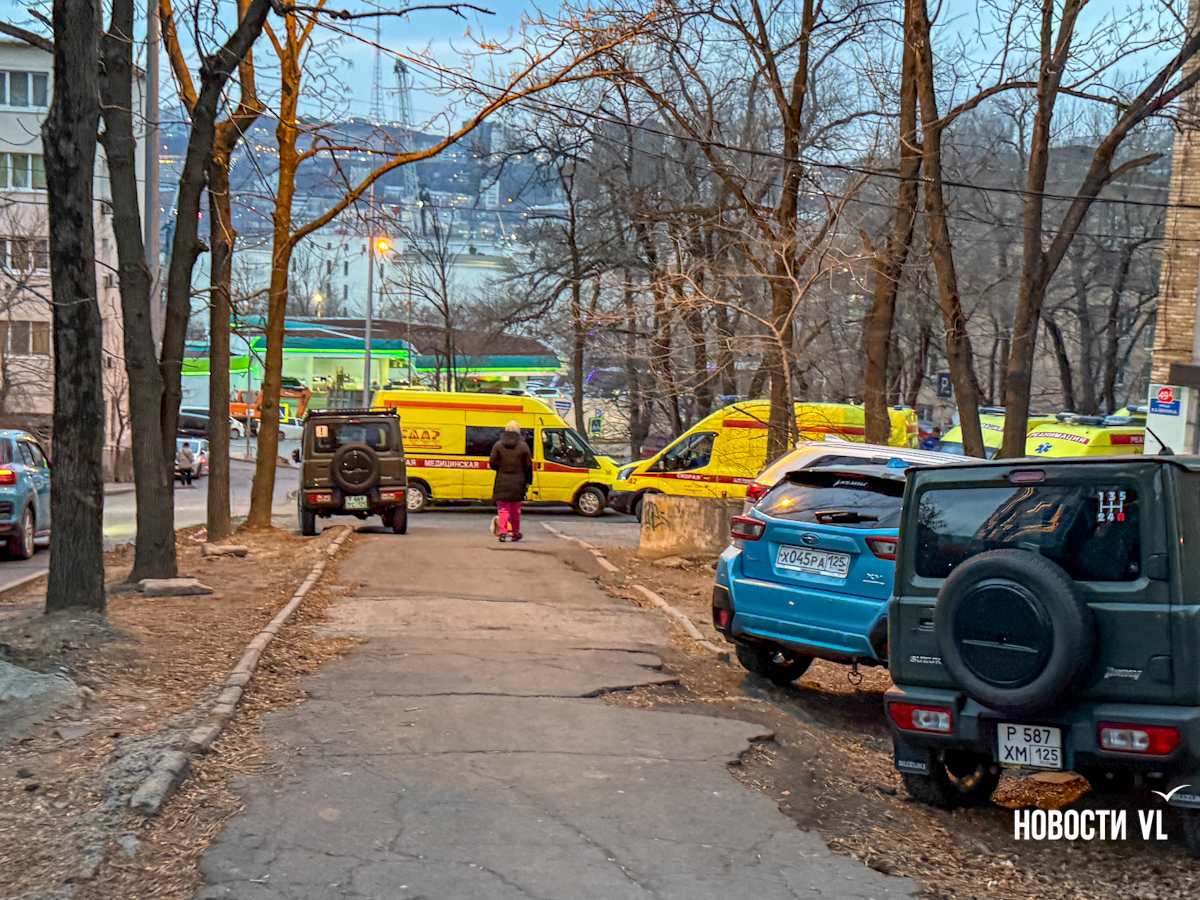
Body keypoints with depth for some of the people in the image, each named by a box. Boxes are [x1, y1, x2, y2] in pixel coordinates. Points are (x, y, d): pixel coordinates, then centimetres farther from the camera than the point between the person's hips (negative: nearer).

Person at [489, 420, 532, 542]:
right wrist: (528, 481, 10)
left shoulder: (498, 445, -3)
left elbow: (493, 463, -1)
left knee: (503, 509, 4)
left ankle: (503, 532, -8)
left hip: (502, 482, 0)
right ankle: (515, 533, 21)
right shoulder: (523, 446, -4)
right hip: (517, 482, 0)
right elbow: (528, 465, -2)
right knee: (515, 509, 13)